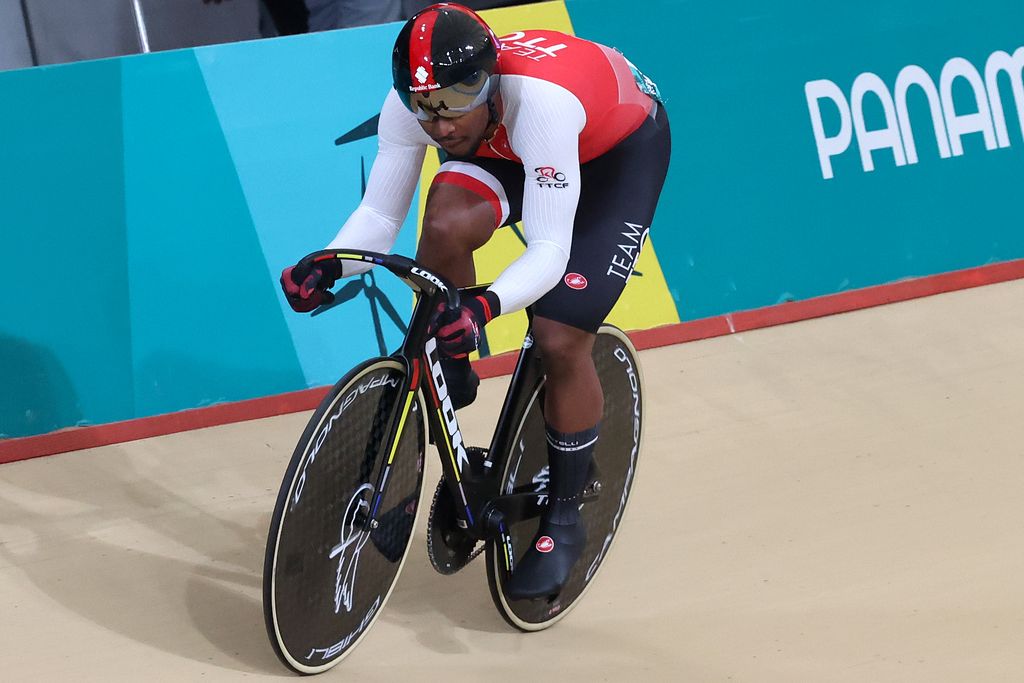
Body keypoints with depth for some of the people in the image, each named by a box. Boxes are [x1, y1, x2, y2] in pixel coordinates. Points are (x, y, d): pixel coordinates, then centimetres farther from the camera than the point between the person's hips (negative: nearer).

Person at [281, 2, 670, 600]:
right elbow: (379, 213, -20)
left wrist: (486, 305, -60)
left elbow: (549, 249, -44)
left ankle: (564, 518, 6)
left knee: (561, 341, -15)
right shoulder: (410, 106, -28)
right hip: (506, 148, 4)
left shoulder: (540, 100, -44)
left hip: (623, 148, -4)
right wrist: (329, 267, -40)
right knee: (445, 224, -30)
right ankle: (448, 375, -3)